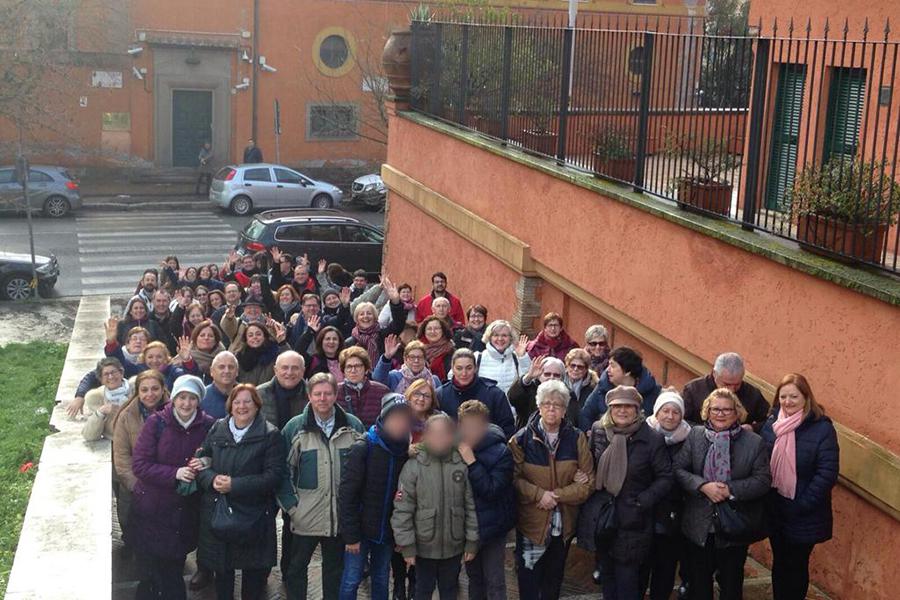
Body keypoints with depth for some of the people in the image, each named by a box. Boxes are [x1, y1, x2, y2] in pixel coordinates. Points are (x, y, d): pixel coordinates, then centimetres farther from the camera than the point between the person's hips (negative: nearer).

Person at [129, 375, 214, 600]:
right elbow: (139, 465, -12)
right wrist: (174, 473, -22)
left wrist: (204, 466, -15)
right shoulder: (156, 422, -9)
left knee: (173, 570, 15)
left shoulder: (208, 425, -4)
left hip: (187, 512, 3)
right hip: (153, 511, -2)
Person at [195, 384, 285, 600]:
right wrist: (212, 479, -14)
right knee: (222, 568, 13)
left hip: (253, 515, -3)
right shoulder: (217, 429, 7)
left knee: (253, 570, 6)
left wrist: (234, 485, -19)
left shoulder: (270, 435, -6)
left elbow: (273, 475, -13)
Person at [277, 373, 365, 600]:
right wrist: (291, 505, -9)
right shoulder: (295, 427, -4)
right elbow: (283, 470, -3)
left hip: (342, 516, 2)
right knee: (296, 567, 8)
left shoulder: (353, 426, 0)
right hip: (305, 516, -1)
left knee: (335, 567, 16)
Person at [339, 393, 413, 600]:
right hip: (361, 530, -3)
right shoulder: (363, 449, -13)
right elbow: (347, 495, -13)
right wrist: (350, 535, -15)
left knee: (382, 581, 13)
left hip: (387, 532, 4)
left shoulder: (407, 451, -1)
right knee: (351, 581, 3)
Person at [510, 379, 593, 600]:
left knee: (554, 580, 18)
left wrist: (556, 496, -15)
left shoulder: (576, 439, -2)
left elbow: (587, 483, -5)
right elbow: (514, 478, -10)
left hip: (563, 524, 2)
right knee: (528, 581, 3)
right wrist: (539, 495, -22)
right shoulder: (522, 438, -7)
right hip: (531, 523, -2)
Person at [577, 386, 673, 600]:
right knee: (606, 572, 17)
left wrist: (643, 501, -14)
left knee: (627, 577, -2)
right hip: (600, 516, 4)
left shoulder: (652, 439, -10)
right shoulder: (598, 431, 0)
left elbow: (665, 477, -6)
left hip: (631, 519, -4)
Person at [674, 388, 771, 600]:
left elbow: (763, 480, -9)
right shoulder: (694, 436, -1)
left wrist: (731, 490, -20)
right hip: (698, 525, 1)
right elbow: (678, 469, -5)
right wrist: (703, 485, -20)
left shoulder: (755, 442, -5)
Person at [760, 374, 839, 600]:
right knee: (779, 562, 17)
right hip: (774, 509, 4)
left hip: (803, 515, -4)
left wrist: (801, 505, -18)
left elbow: (827, 474, -17)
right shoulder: (772, 423, 1)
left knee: (796, 566, 9)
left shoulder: (822, 428, -14)